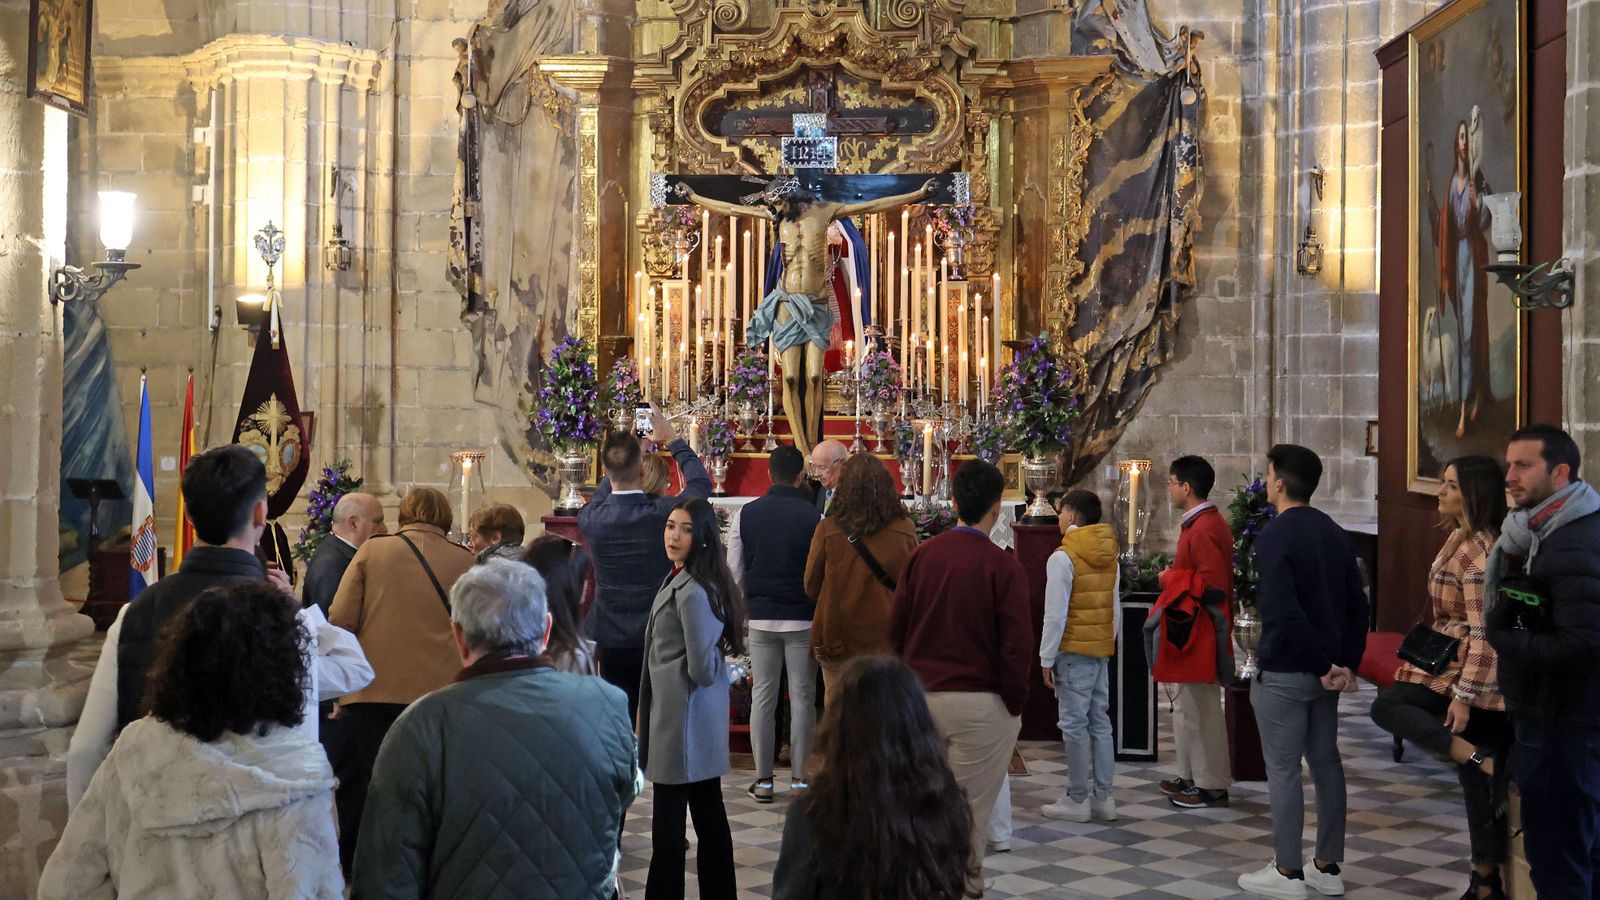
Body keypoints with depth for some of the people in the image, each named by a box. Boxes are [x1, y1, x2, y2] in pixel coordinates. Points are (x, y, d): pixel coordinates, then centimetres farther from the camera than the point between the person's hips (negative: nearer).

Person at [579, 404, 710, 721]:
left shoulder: (590, 518, -11)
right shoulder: (663, 513, -17)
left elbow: (601, 498, 17)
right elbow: (701, 482, 5)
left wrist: (625, 451, 22)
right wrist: (672, 439, 16)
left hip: (611, 642, 2)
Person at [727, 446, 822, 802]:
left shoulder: (745, 514, -1)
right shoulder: (814, 517, -9)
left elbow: (735, 574, 2)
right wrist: (820, 610, 11)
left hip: (760, 616, 2)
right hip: (803, 619, -2)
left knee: (762, 696, 9)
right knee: (802, 696, 7)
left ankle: (763, 780, 12)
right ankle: (800, 778, 11)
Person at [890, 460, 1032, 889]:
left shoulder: (922, 555, 4)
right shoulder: (1003, 567, -10)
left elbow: (896, 630, 8)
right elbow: (1017, 646, -11)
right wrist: (1014, 704, 0)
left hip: (922, 696, 5)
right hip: (980, 704, -5)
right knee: (971, 809, 4)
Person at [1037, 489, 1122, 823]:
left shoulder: (1062, 558, -13)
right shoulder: (1110, 558, 9)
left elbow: (1055, 615, -14)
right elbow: (1116, 609, 13)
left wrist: (1046, 658, -8)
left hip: (1074, 651, -7)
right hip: (1103, 651, 7)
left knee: (1075, 725, -2)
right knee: (1100, 722, 11)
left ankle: (1077, 800, 3)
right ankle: (1103, 798, 15)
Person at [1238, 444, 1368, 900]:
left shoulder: (1275, 536, -15)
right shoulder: (1335, 533, 8)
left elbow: (1284, 612, -23)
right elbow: (1357, 605, 7)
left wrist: (1325, 665, -16)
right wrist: (1347, 663, 3)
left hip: (1284, 672, -7)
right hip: (1324, 671, 8)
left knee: (1283, 769, 0)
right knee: (1326, 762, 13)